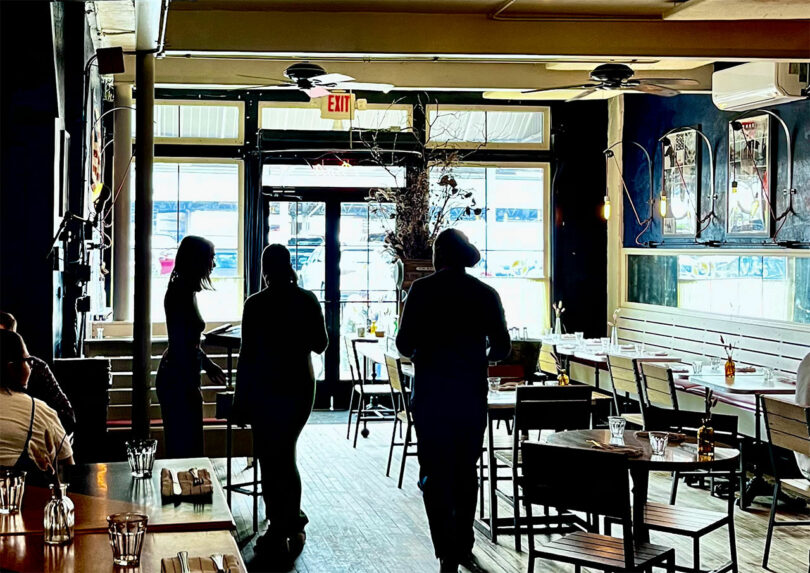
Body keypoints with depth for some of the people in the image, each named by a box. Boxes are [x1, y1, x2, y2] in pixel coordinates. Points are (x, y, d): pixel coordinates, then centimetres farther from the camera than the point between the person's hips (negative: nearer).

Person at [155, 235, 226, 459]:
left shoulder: (184, 289, 12)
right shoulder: (182, 292, -18)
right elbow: (181, 345, -21)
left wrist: (208, 365, 29)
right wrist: (191, 386, -19)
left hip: (175, 376, 10)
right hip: (179, 380, -10)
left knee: (180, 445, 14)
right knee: (186, 448, -5)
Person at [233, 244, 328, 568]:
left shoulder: (256, 305, -11)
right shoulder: (307, 301, -3)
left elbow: (247, 354, -10)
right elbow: (320, 345, 7)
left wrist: (240, 399, -3)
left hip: (264, 390, -3)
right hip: (300, 387, 4)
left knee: (271, 460, 4)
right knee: (285, 455, 21)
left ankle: (279, 536, 8)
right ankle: (290, 521, 26)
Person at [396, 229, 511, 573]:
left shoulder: (422, 290, -6)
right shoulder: (486, 294, 1)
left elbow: (404, 343, -7)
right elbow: (502, 347, 3)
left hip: (431, 394, -2)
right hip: (471, 395, 3)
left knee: (435, 474, 2)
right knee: (466, 472, 17)